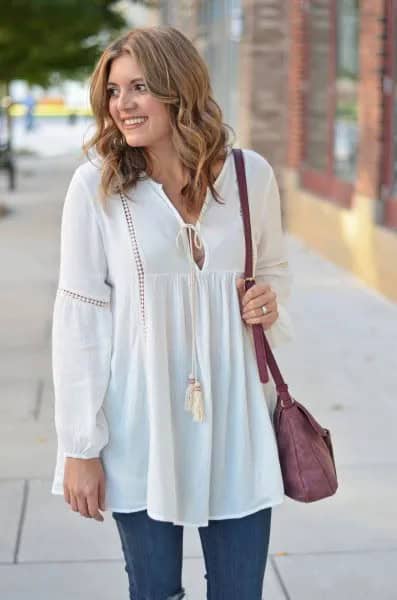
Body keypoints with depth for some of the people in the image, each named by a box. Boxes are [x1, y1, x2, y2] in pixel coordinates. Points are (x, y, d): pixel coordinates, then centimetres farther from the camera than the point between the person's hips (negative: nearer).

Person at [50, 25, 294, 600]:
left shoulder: (251, 174, -2)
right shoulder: (95, 184, -8)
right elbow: (79, 317, -6)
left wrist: (271, 301, -8)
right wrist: (80, 446, -6)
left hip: (234, 418, 2)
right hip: (140, 424, -2)